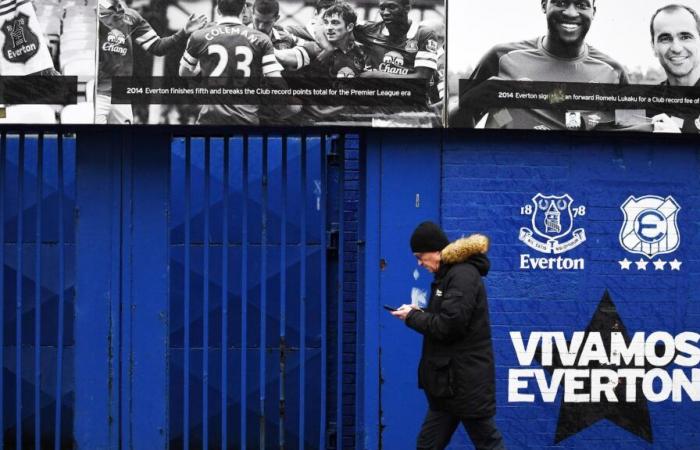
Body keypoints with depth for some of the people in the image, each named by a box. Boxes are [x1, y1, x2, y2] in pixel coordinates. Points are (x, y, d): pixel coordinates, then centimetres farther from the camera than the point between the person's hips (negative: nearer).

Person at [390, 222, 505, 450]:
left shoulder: (463, 275, -17)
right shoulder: (449, 273, 14)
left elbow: (449, 325, -24)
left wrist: (412, 317, -10)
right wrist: (419, 312, 3)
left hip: (466, 380, -10)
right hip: (450, 379, 10)